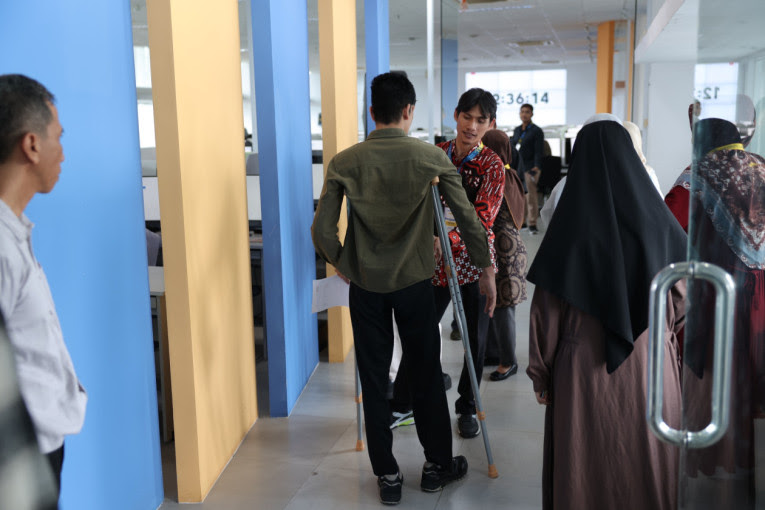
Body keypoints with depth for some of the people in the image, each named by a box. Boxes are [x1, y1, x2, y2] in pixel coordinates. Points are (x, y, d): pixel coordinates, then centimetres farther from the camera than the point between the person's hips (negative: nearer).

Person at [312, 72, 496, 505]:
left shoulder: (345, 162, -6)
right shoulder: (431, 157, -7)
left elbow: (323, 232, -8)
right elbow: (467, 218, -6)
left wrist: (346, 266, 10)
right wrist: (487, 270, 6)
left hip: (365, 285, 1)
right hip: (415, 281, 0)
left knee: (374, 380, 11)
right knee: (426, 375, 14)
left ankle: (388, 477, 22)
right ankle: (438, 466, 30)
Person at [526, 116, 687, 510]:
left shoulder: (568, 227, -13)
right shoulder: (657, 220, -8)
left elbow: (546, 310, -10)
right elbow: (683, 294, 1)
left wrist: (540, 373, 1)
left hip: (583, 372, -1)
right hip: (650, 370, 2)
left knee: (586, 467, 14)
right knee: (648, 461, 19)